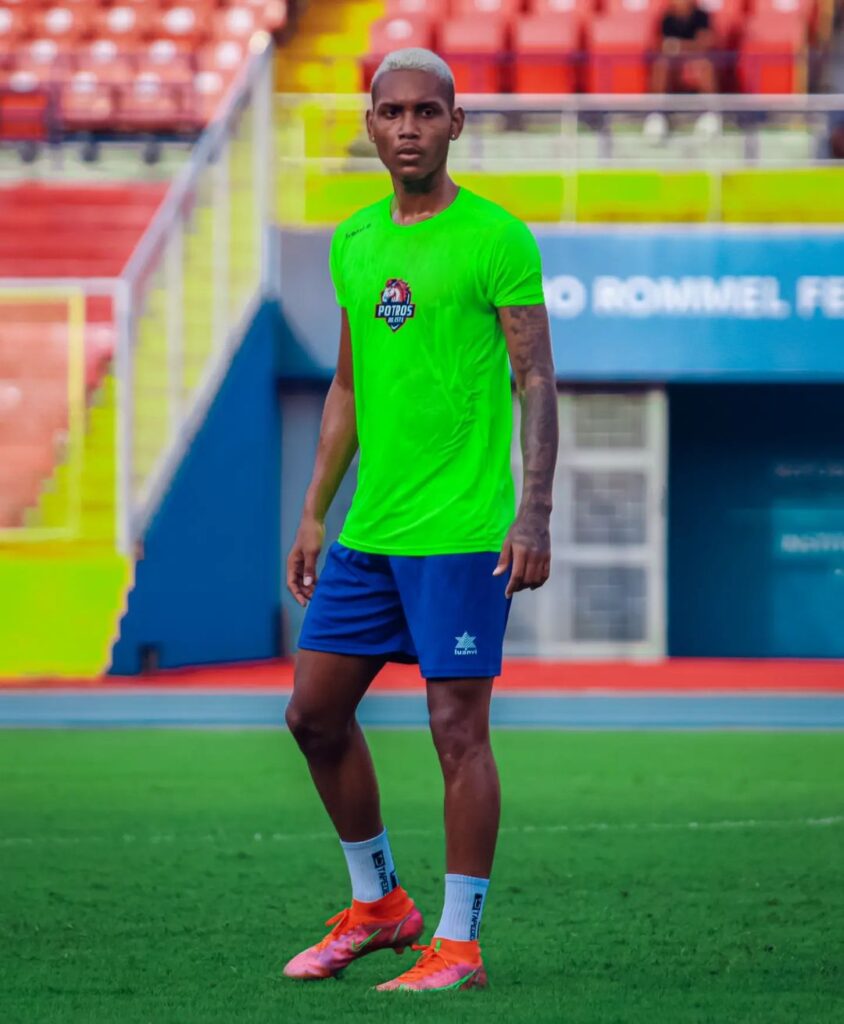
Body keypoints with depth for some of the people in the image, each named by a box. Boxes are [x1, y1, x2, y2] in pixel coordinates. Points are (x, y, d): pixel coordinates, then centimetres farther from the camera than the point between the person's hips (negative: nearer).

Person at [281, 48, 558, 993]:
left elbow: (536, 383, -8)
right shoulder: (354, 242, 13)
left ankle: (457, 945, 1)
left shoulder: (496, 238, -7)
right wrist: (314, 513, 17)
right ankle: (377, 905, 24)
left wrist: (534, 515, -16)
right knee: (314, 711, 9)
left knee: (458, 728, -5)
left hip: (462, 533, -7)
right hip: (368, 529, 7)